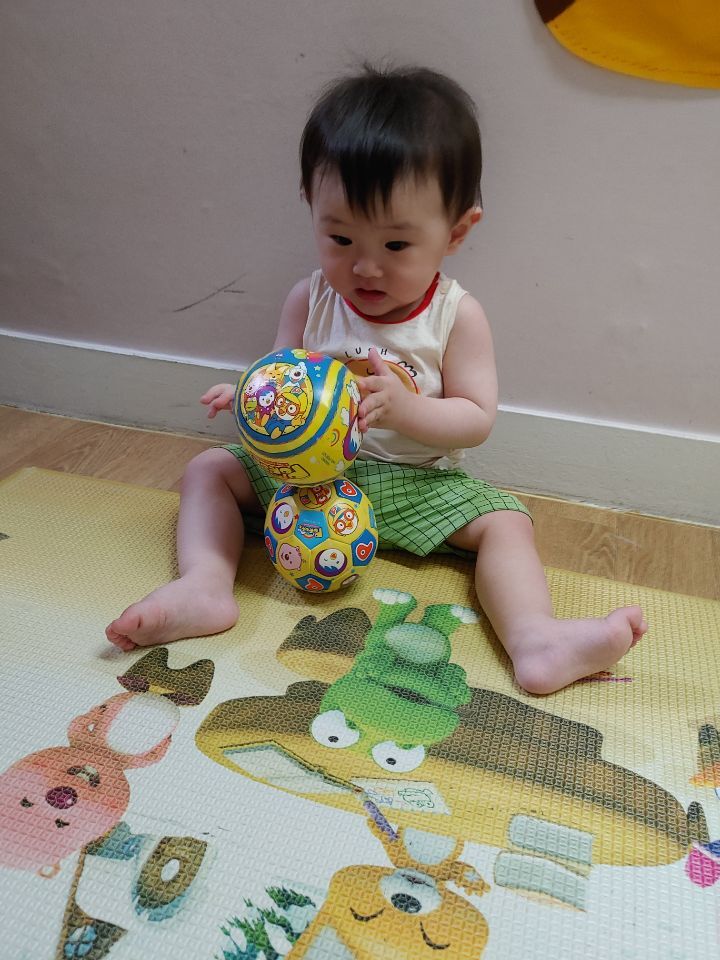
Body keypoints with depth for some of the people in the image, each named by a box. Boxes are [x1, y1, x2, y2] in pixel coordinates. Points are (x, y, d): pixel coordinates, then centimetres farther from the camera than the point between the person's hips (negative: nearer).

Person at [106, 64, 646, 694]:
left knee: (505, 523, -21)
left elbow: (477, 420, -13)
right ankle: (204, 588, -24)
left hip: (415, 481, -2)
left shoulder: (457, 315, -12)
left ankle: (536, 641, -32)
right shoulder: (309, 301, -5)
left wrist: (400, 406, -31)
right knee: (210, 469, -9)